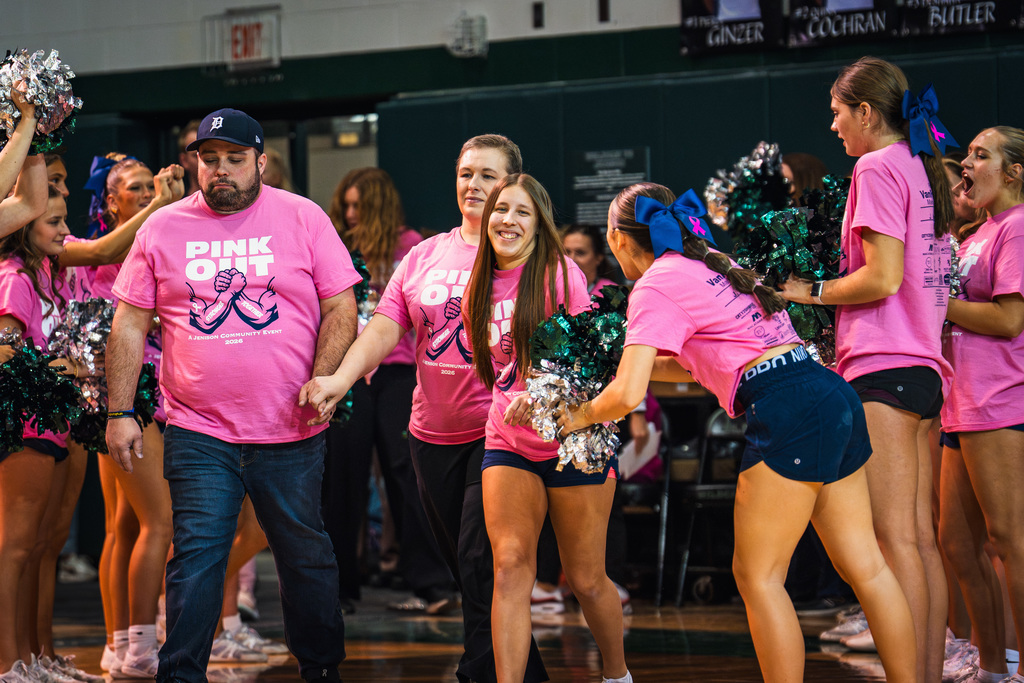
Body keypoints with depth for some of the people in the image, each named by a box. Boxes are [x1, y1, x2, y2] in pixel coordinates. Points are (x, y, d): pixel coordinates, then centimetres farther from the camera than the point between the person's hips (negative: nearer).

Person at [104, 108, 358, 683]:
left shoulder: (303, 218, 2)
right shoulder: (163, 228, 5)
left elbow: (341, 308, 1)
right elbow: (130, 323, 7)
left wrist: (323, 382, -13)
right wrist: (120, 412, 1)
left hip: (292, 431, 0)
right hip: (198, 435, 0)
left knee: (305, 554, 10)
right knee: (196, 557, -6)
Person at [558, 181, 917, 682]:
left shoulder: (655, 288, -3)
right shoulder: (710, 266, 23)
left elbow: (627, 394, -11)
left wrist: (583, 414, 8)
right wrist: (625, 363, 32)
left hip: (789, 413, -9)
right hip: (834, 396, 9)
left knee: (757, 576, 0)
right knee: (863, 564, 9)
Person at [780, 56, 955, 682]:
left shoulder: (878, 167, -7)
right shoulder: (926, 168, 18)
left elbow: (883, 278, -16)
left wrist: (812, 292, -2)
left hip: (884, 368, -9)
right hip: (928, 368, 9)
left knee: (896, 538, -11)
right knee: (922, 537, 7)